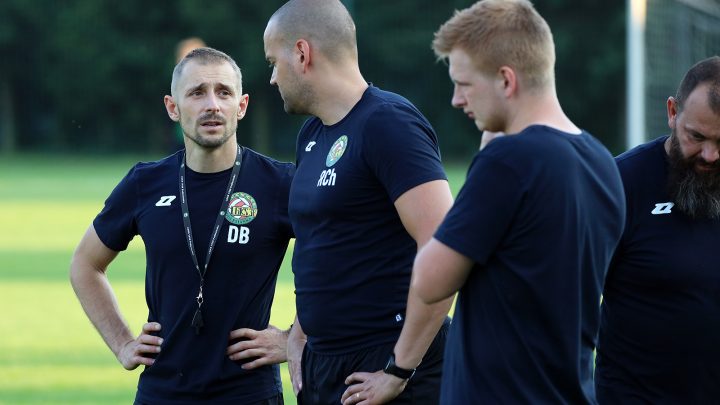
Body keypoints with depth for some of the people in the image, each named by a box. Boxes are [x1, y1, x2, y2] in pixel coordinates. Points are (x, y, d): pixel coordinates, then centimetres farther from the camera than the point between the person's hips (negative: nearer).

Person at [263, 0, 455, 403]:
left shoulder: (389, 124, -13)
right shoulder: (312, 135, 14)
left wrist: (402, 367, -20)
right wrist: (298, 337, 15)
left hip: (387, 368, -8)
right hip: (321, 366, 9)